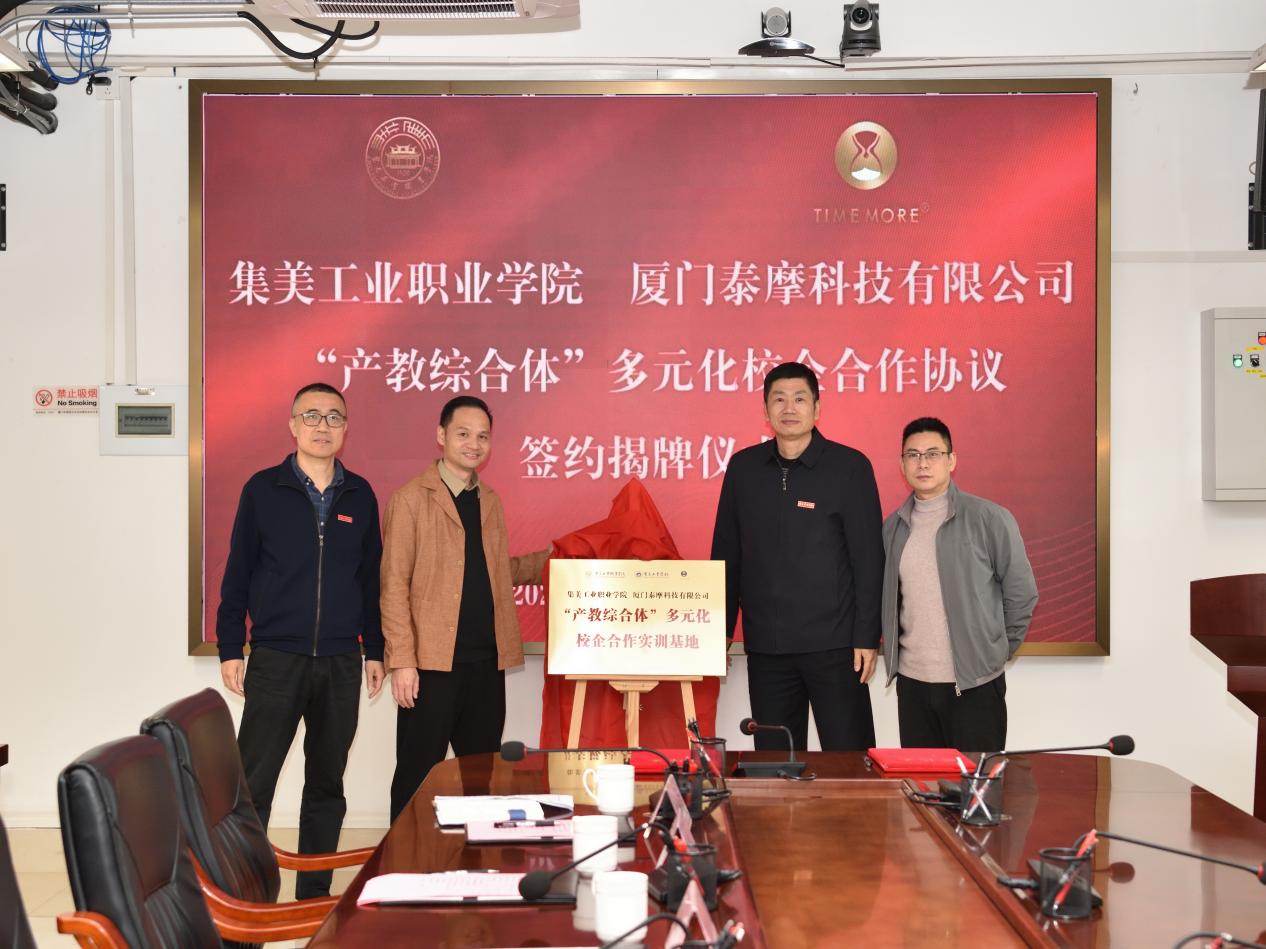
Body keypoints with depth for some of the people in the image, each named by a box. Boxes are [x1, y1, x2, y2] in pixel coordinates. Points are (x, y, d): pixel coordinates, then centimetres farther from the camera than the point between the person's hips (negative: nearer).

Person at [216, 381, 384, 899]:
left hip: (341, 664, 3)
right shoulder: (263, 489, -1)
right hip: (275, 660, -3)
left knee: (326, 785, 11)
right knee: (253, 784, -4)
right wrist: (230, 648, -2)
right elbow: (238, 572, 1)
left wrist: (375, 650, 10)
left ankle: (314, 893, 22)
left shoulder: (360, 496, 7)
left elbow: (370, 578, 11)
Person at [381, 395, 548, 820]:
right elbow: (394, 585, -9)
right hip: (432, 661, -6)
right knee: (419, 774, 2)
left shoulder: (489, 500, 14)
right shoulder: (411, 499, -5)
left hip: (486, 661, 6)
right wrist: (402, 661, -15)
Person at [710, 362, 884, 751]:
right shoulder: (743, 467, 6)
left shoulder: (850, 467, -4)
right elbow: (726, 554, 10)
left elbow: (868, 557, -5)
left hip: (834, 645, -3)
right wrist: (720, 633, 8)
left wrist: (867, 636, -9)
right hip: (765, 646, 4)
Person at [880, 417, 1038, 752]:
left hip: (975, 684, -4)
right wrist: (893, 651, 13)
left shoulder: (990, 519, -7)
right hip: (911, 683, 4)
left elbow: (1021, 594, -1)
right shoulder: (893, 527, 8)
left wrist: (996, 652, 4)